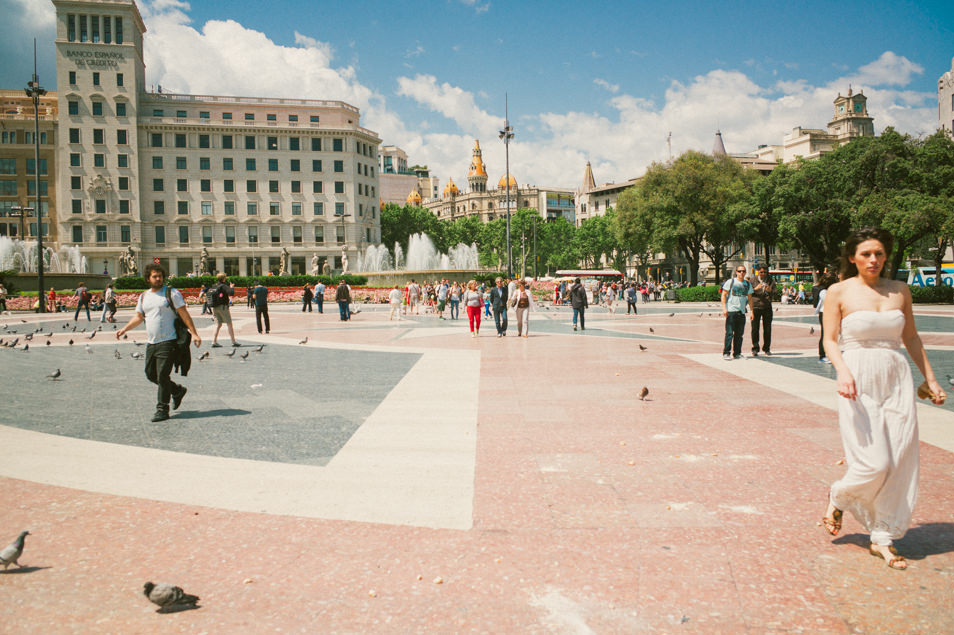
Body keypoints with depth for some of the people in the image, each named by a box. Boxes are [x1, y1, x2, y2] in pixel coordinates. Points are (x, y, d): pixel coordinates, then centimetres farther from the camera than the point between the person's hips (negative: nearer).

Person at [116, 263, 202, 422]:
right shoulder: (144, 296, 14)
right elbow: (138, 317, 19)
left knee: (162, 375, -8)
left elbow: (184, 314, -7)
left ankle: (162, 410, 1)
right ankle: (177, 391, 31)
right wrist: (125, 329, 4)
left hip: (168, 342, -7)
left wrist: (194, 333, -12)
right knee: (151, 374, 11)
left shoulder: (171, 293, -4)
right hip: (151, 343, 7)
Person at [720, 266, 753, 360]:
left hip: (741, 311, 5)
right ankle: (726, 353, -4)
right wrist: (724, 308, -11)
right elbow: (724, 295, -2)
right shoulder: (730, 282, 0)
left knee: (739, 334, 7)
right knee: (729, 333, -8)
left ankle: (737, 353, 15)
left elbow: (749, 298, 19)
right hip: (731, 311, -5)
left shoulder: (747, 284, 13)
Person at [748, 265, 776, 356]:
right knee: (755, 329, -3)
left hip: (767, 307, 2)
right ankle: (755, 349, 5)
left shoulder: (771, 280, 8)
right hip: (755, 306, -2)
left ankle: (766, 349, 15)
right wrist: (755, 289, -17)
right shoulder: (752, 280, 3)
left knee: (767, 329, 4)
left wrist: (770, 291, -15)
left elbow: (775, 293, 6)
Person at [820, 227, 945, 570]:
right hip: (859, 382, -4)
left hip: (897, 380, 4)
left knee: (899, 464, 0)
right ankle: (837, 497, 21)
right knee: (874, 462, -11)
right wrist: (842, 371, -19)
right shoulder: (839, 292, -1)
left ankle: (882, 538, 14)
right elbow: (830, 339, -2)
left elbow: (911, 338, 17)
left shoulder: (900, 291, 10)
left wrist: (930, 378, 17)